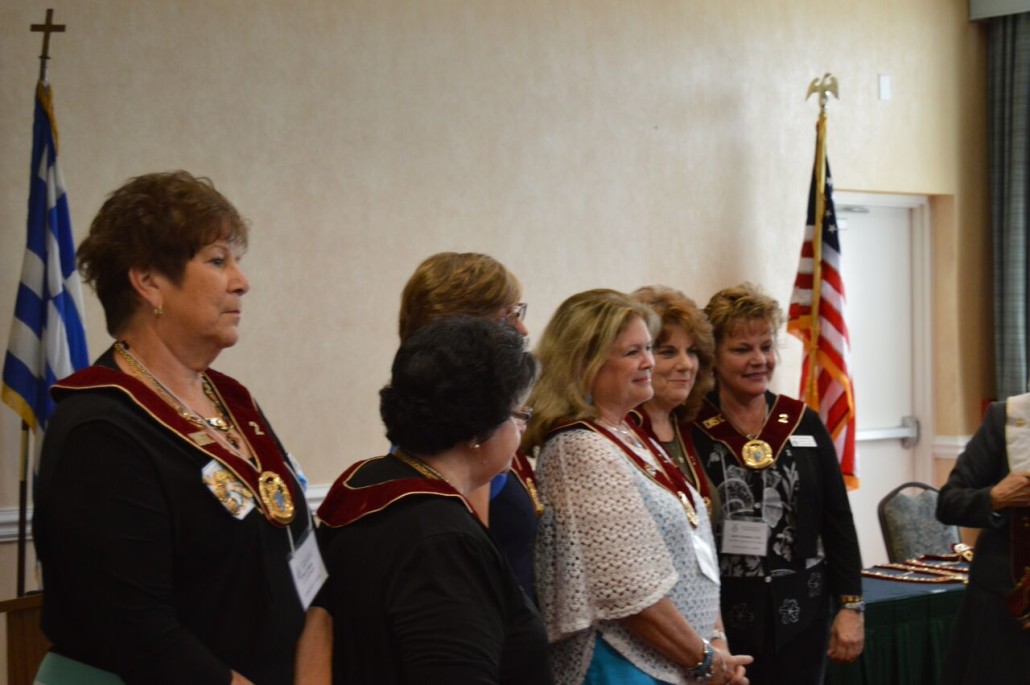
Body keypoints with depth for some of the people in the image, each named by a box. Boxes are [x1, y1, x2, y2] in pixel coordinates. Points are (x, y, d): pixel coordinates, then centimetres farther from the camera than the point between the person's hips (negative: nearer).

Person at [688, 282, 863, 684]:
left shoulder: (805, 424, 6)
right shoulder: (690, 431, -5)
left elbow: (838, 521, 8)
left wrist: (851, 605, 3)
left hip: (799, 617, 3)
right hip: (720, 620, -3)